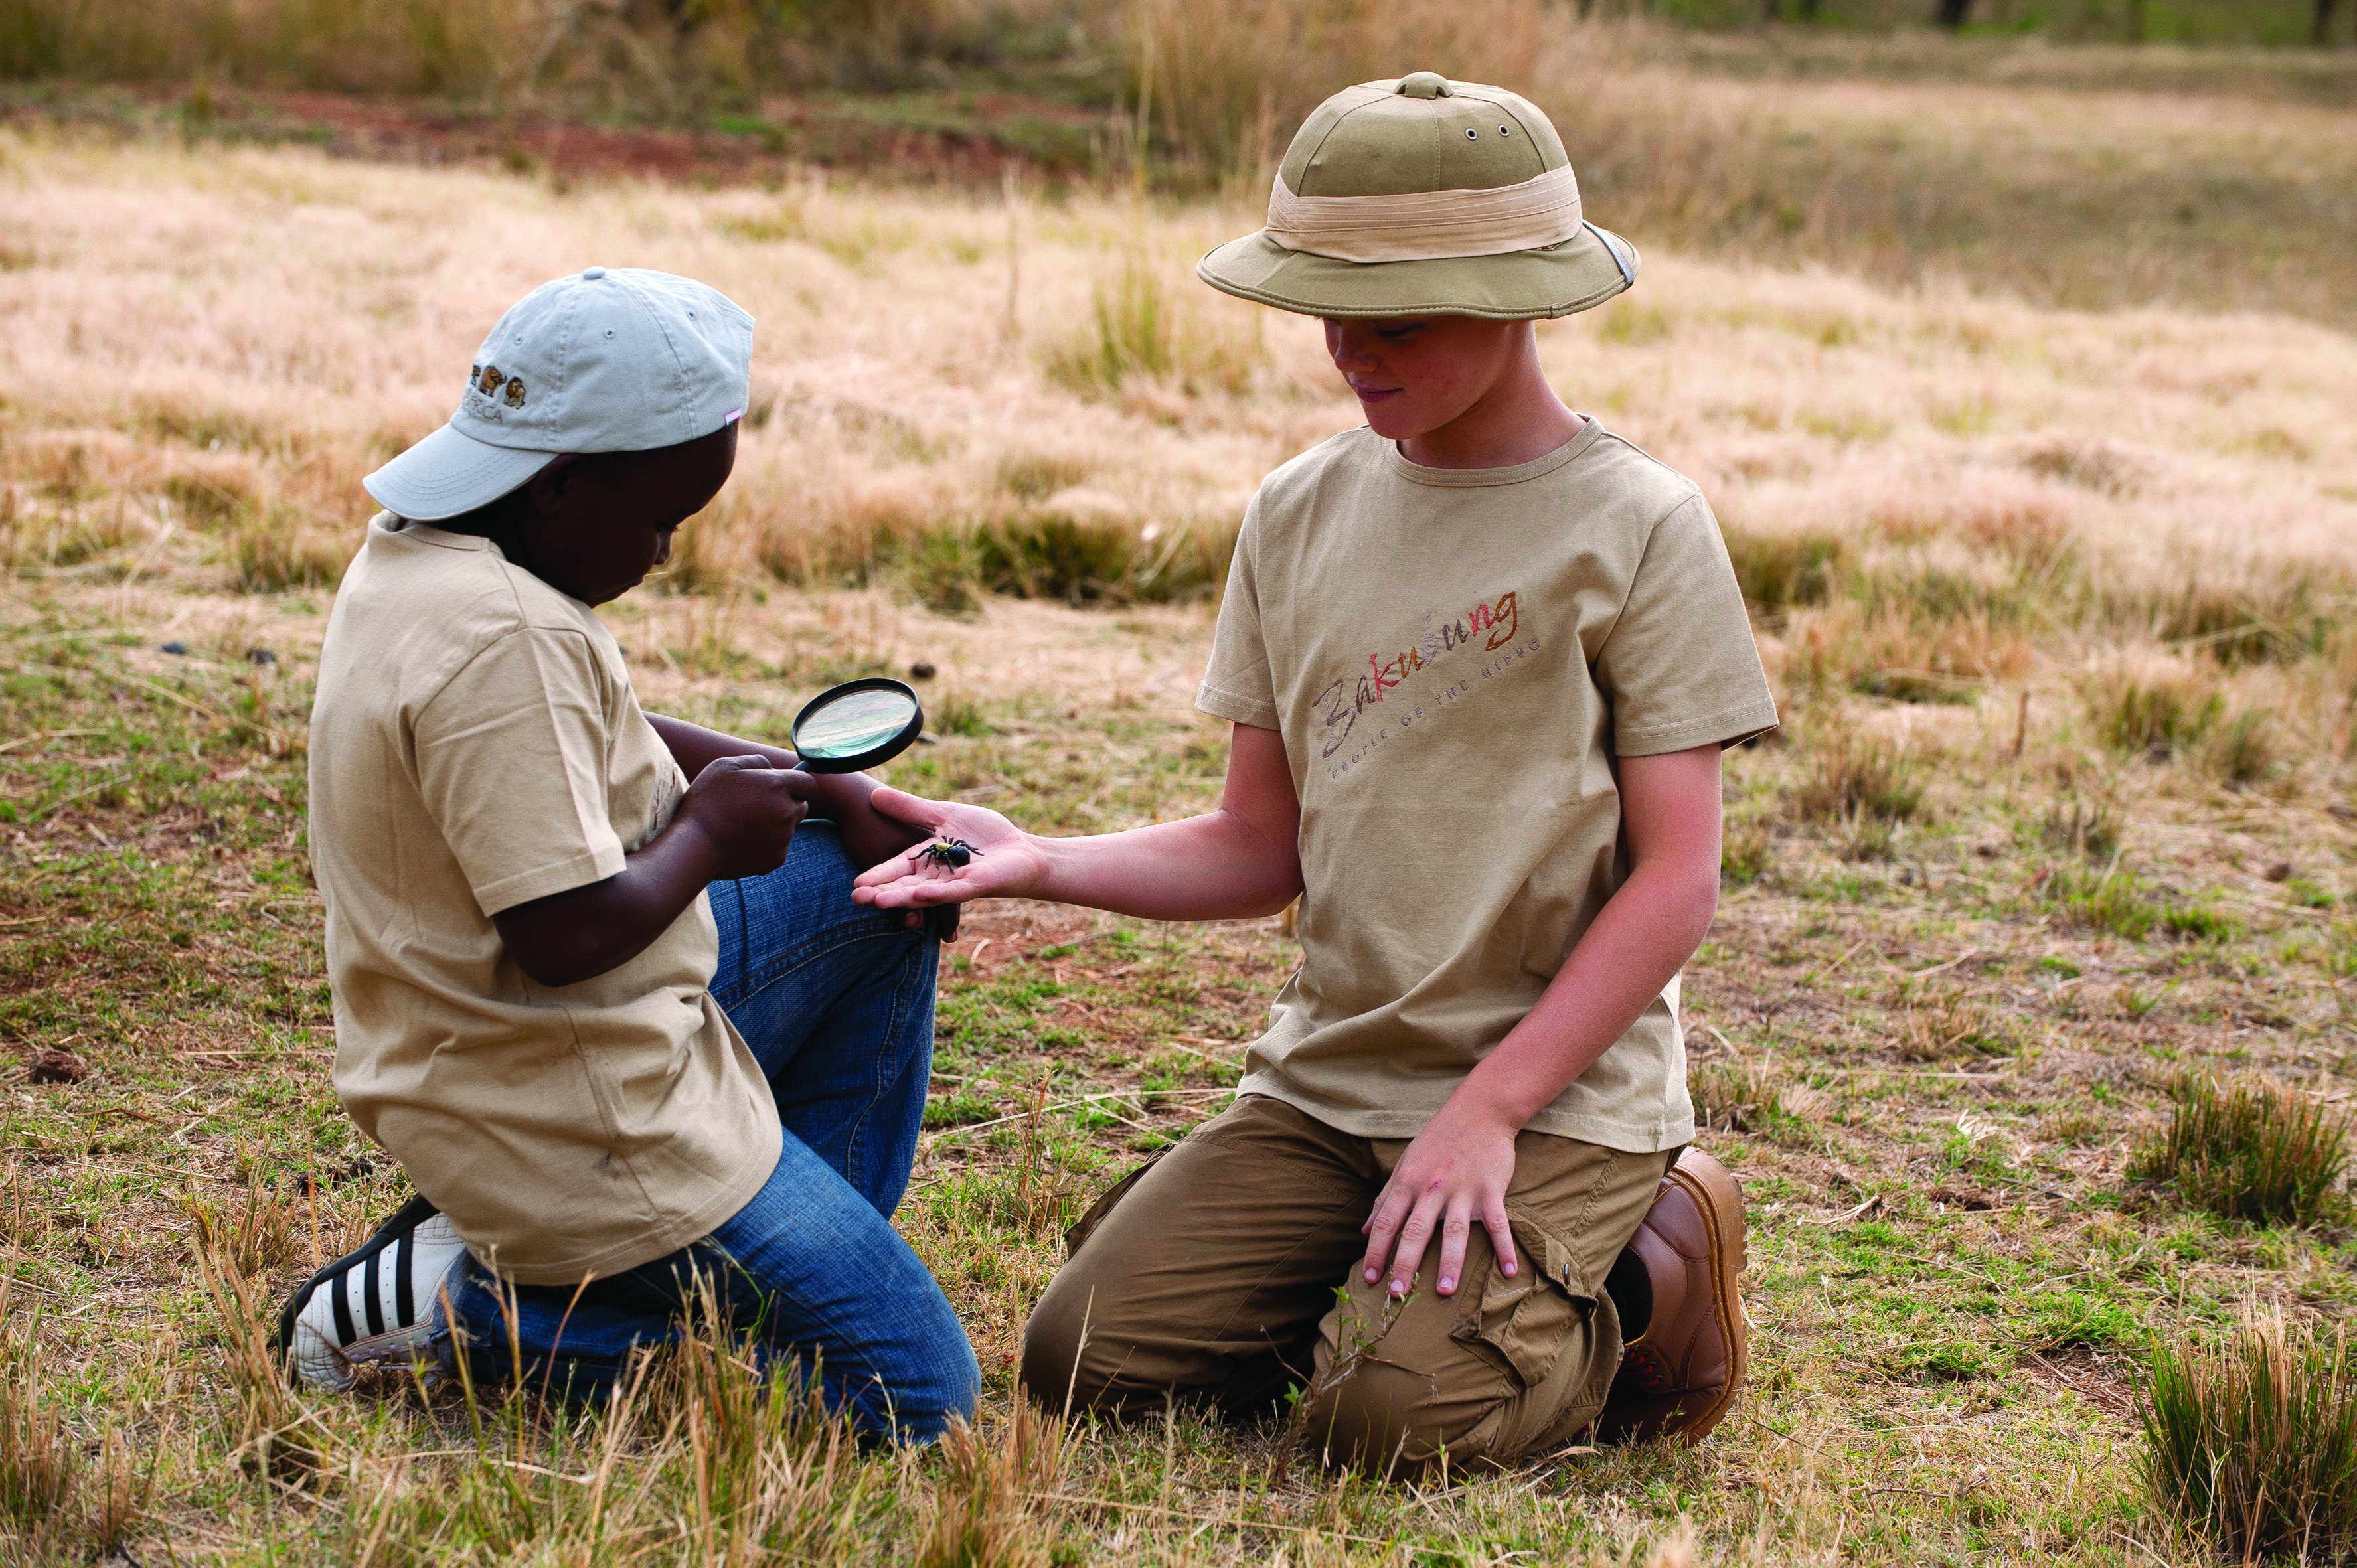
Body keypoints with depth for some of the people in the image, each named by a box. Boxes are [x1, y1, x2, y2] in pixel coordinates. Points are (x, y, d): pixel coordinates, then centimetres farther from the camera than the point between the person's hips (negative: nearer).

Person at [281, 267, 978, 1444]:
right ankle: (470, 1307, -6)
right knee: (917, 1400, -6)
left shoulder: (412, 556, 6)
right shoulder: (503, 640, -27)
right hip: (574, 1121, -11)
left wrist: (813, 785, 9)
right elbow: (568, 932, -30)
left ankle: (808, 1249, 19)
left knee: (880, 881, 22)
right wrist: (710, 834, -10)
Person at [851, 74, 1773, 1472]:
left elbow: (1675, 879, -10)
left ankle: (1637, 1287, 5)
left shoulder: (1636, 528, -7)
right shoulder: (1303, 515, 8)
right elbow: (1258, 851, 11)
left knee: (1396, 1417, -25)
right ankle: (1380, 1277, 13)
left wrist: (1490, 1108, -17)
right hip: (1327, 1080, 5)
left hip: (1562, 1092, -5)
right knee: (1086, 1358, -11)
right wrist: (1041, 864, -6)